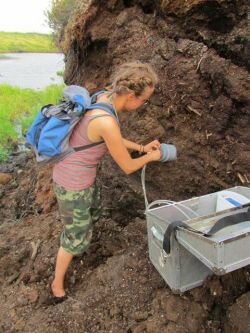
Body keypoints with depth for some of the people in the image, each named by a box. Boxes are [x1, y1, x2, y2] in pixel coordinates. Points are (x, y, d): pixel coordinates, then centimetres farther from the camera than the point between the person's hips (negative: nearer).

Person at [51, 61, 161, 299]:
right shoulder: (107, 122, -34)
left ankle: (77, 246, 62)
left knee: (92, 213, 32)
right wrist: (151, 157, -1)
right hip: (73, 184, -9)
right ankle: (57, 285, 38)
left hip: (81, 174, 9)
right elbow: (127, 167, -20)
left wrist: (142, 147, 8)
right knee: (77, 235, 12)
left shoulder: (104, 98, -6)